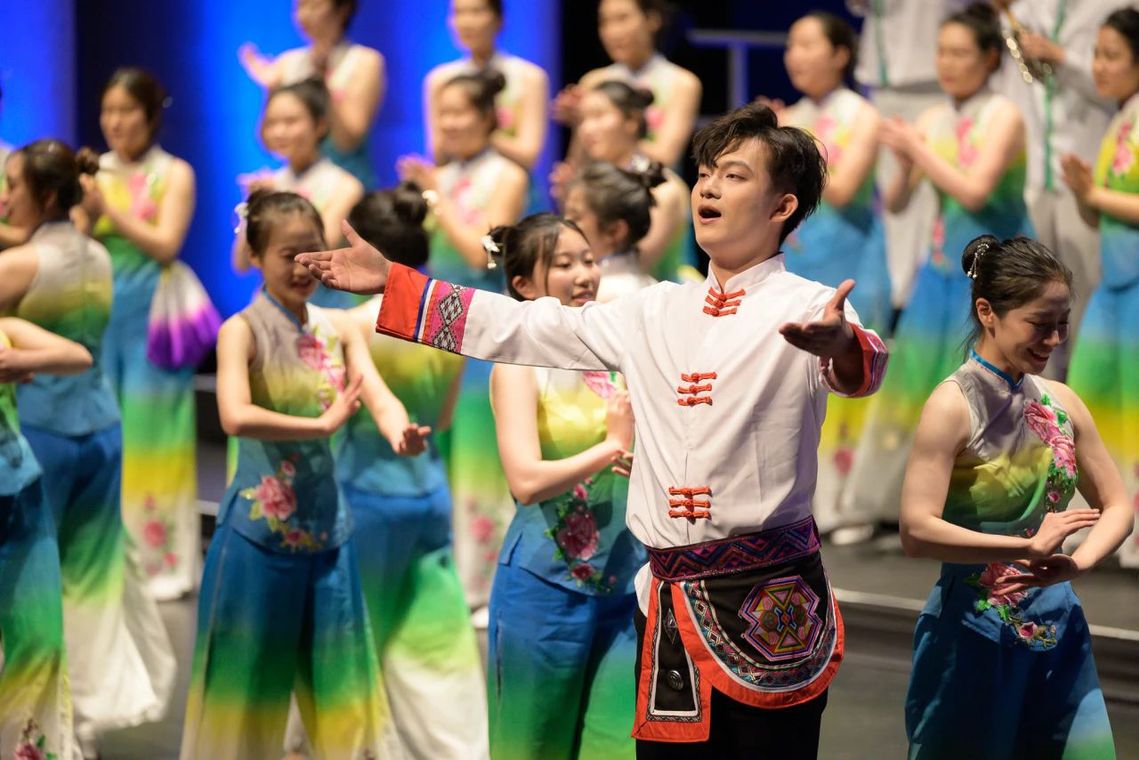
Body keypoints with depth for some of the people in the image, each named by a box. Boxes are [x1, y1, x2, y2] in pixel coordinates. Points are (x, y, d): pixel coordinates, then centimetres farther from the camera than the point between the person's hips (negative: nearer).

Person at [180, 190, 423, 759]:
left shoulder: (338, 328, 4)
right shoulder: (242, 331, -11)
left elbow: (381, 397, -9)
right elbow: (236, 417, -27)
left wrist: (401, 434, -31)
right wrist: (323, 423, -27)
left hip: (327, 525, 5)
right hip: (259, 530, -5)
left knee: (340, 682, 11)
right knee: (250, 683, 4)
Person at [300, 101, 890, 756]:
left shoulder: (809, 307, -6)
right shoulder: (659, 314, 13)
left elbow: (862, 364, -28)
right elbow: (524, 328, 17)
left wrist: (839, 347, -52)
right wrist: (392, 283, 14)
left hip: (771, 604, -6)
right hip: (673, 603, 6)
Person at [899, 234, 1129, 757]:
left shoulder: (1061, 403, 5)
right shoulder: (954, 406, -13)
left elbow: (1116, 507, 10)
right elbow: (917, 531, -22)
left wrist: (1077, 561, -10)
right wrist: (1029, 547, -23)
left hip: (1057, 634, 6)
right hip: (974, 635, -6)